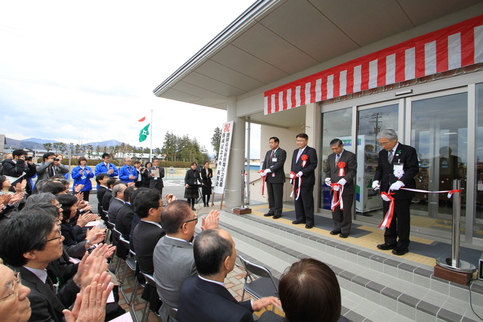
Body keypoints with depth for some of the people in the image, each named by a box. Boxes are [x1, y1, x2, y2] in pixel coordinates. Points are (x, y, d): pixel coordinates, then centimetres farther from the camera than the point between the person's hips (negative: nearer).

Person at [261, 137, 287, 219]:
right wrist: (263, 171, -5)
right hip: (269, 177, 7)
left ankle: (278, 212, 11)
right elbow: (264, 162, 13)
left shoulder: (282, 152, -6)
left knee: (278, 196, 0)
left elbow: (279, 163, -17)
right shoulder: (268, 152, 16)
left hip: (277, 177, -7)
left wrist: (270, 170, -23)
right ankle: (272, 210, 24)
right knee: (270, 195, 13)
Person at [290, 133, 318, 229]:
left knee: (307, 201, -1)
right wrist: (292, 173, 5)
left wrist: (302, 172, -19)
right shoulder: (295, 151, 18)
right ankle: (300, 218, 25)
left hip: (306, 180, -7)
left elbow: (313, 164, -12)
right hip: (296, 180, 7)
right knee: (297, 200, 13)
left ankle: (309, 221, 10)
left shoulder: (311, 151, -5)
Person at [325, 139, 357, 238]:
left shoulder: (350, 156, -6)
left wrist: (344, 180, -23)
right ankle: (337, 228, 27)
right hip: (334, 188, 6)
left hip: (346, 188, -5)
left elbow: (352, 171, -10)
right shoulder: (330, 157, 13)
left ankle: (345, 230, 17)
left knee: (345, 210, 3)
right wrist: (327, 178, -3)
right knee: (335, 209, 12)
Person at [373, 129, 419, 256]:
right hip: (387, 190, 6)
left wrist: (401, 182, -25)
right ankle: (390, 242, 27)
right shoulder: (382, 153, 10)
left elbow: (414, 169, -13)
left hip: (402, 191, -5)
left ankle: (402, 246, 20)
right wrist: (376, 180, -3)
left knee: (402, 219, 5)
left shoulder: (408, 151, -8)